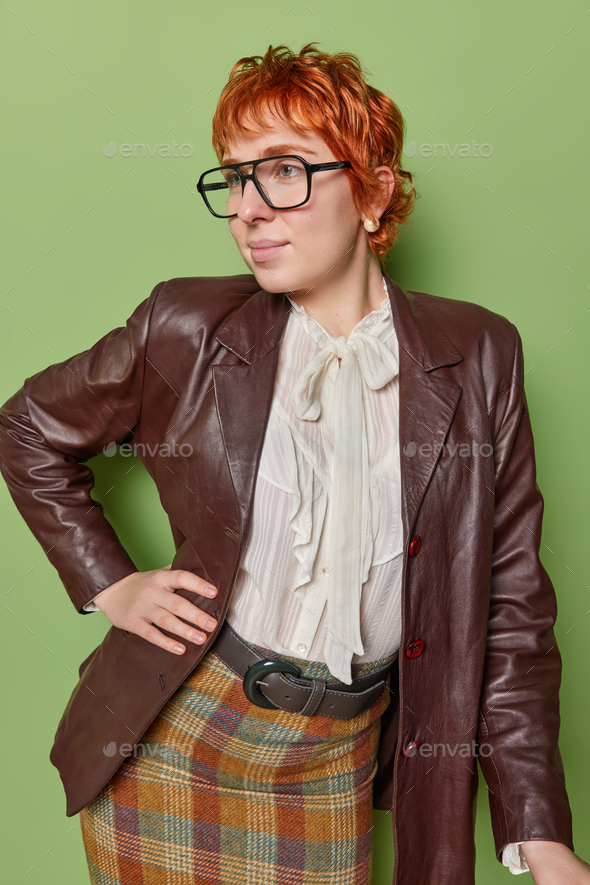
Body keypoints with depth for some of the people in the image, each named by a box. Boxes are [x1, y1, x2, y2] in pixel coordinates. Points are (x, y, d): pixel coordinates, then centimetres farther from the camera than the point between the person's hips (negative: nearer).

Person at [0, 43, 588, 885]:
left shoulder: (476, 357, -7)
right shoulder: (188, 329, -8)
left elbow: (509, 603, -4)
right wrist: (108, 584, -2)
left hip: (336, 767, 1)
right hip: (171, 735, 0)